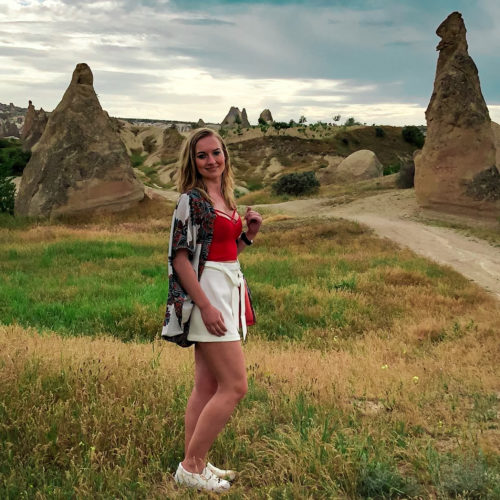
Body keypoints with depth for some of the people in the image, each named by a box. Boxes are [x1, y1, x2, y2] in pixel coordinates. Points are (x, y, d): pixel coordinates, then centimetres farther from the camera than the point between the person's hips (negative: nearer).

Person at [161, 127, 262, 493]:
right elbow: (180, 257, -16)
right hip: (206, 294, -9)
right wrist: (206, 306, -21)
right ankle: (191, 467, 2)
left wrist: (249, 234, 3)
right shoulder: (192, 199, -12)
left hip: (226, 291, 9)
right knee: (235, 386, -8)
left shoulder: (224, 199, 13)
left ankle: (195, 463, 21)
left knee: (208, 386, 12)